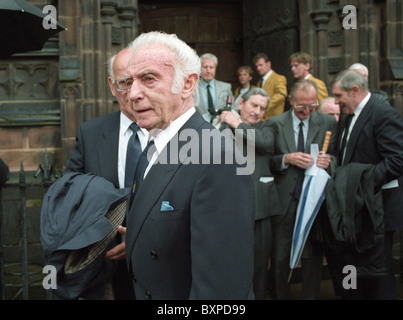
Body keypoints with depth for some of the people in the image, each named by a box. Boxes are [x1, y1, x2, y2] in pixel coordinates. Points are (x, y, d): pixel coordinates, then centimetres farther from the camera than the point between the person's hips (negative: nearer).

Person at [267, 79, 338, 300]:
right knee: (280, 257, 6)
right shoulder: (275, 123, 4)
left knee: (313, 257, 6)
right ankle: (280, 296, 22)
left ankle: (310, 296, 22)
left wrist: (328, 161, -16)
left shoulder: (328, 123, 4)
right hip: (283, 201, 0)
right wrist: (287, 159, -15)